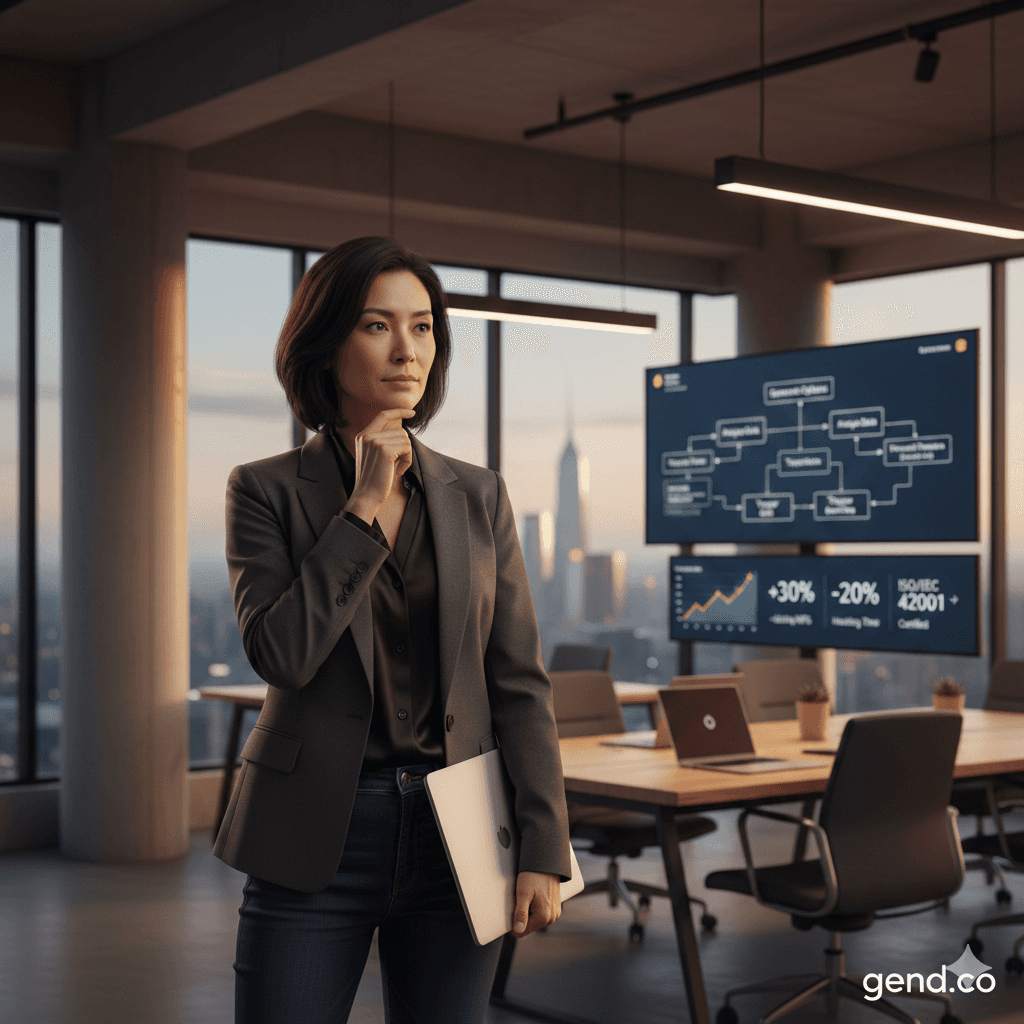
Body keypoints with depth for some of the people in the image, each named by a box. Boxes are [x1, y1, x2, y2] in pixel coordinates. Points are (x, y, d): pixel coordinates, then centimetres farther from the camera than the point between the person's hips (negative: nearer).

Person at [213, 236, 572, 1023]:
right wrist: (364, 507, -13)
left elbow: (519, 682, 4)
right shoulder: (267, 491, 0)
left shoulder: (478, 497, 6)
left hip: (455, 839, 3)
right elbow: (283, 654, -15)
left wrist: (544, 848, -3)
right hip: (316, 839, -2)